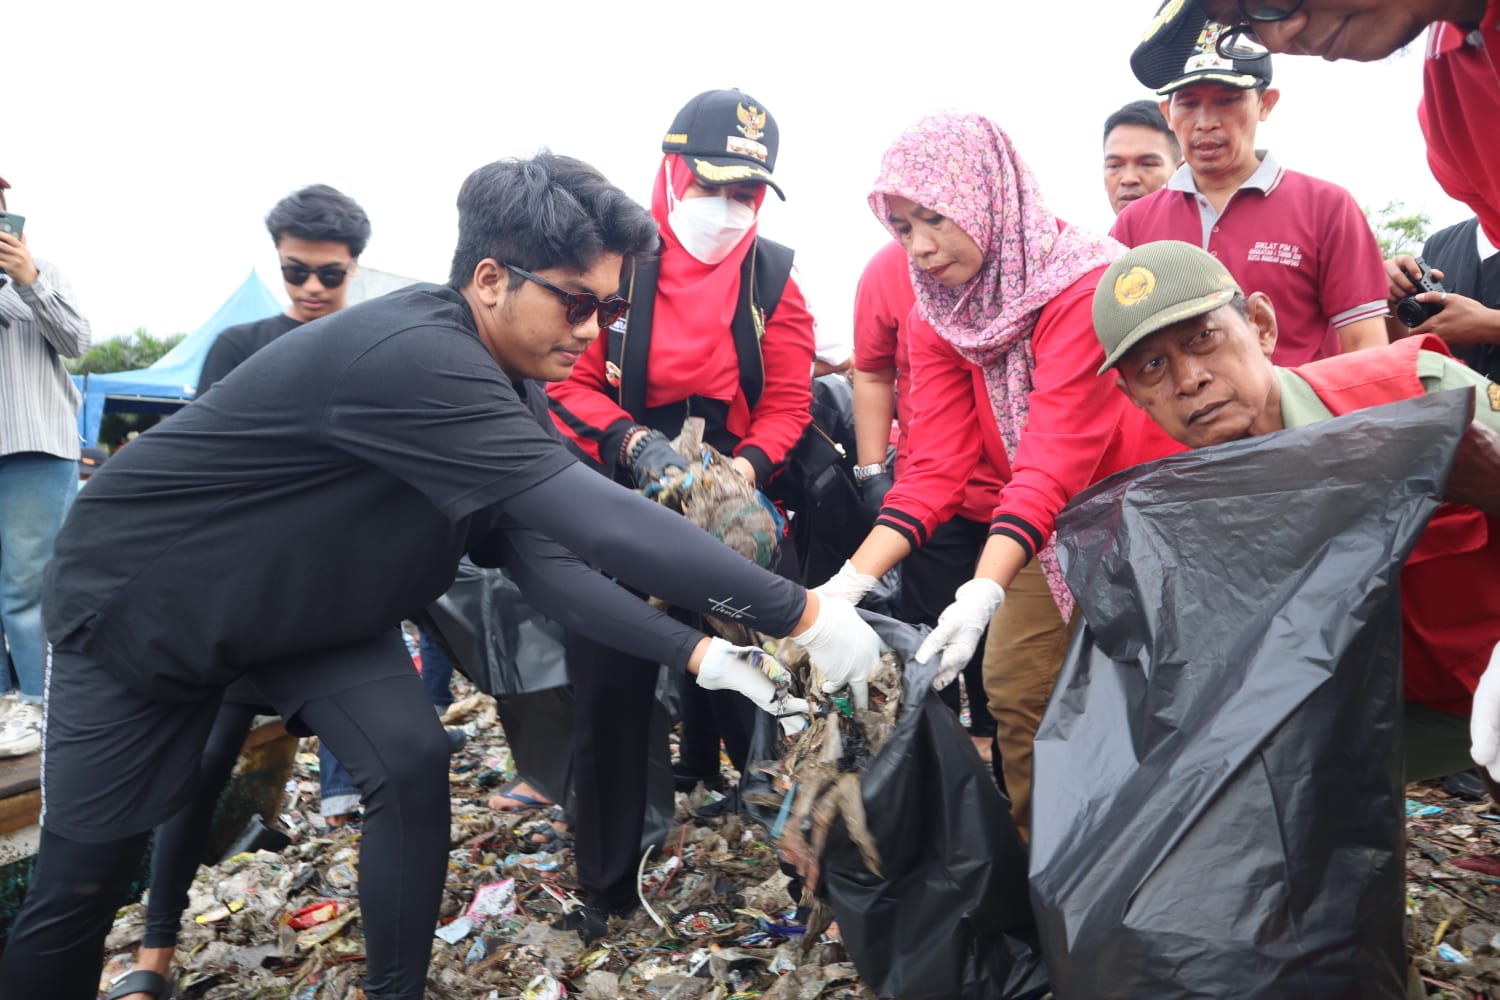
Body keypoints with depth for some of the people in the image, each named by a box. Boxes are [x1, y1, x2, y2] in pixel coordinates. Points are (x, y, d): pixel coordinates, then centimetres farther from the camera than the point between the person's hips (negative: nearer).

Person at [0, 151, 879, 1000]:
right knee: (85, 871, 2)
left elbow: (549, 559, -11)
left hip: (312, 601, 7)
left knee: (412, 764, -10)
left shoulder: (509, 389, -8)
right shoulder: (411, 355, -38)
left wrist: (695, 652, -21)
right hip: (140, 594, -6)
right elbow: (600, 521, -42)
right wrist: (800, 613, -37)